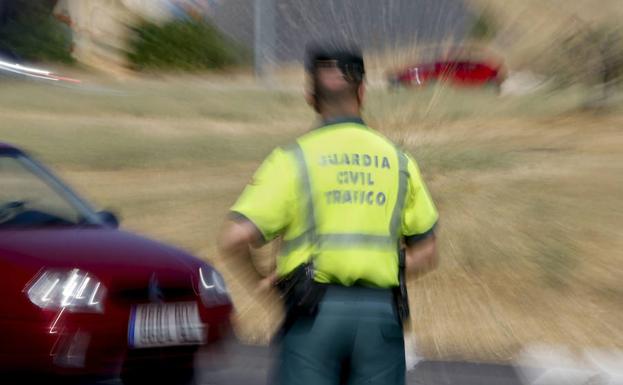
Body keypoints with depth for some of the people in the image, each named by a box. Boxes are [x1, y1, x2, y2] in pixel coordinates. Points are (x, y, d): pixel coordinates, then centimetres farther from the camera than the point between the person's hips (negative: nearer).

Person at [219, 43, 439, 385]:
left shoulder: (293, 159, -1)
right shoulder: (399, 162, 10)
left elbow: (235, 239, -9)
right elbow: (426, 254, 13)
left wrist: (260, 280, 8)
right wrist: (374, 272, 12)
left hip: (314, 317, -2)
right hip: (380, 314, 3)